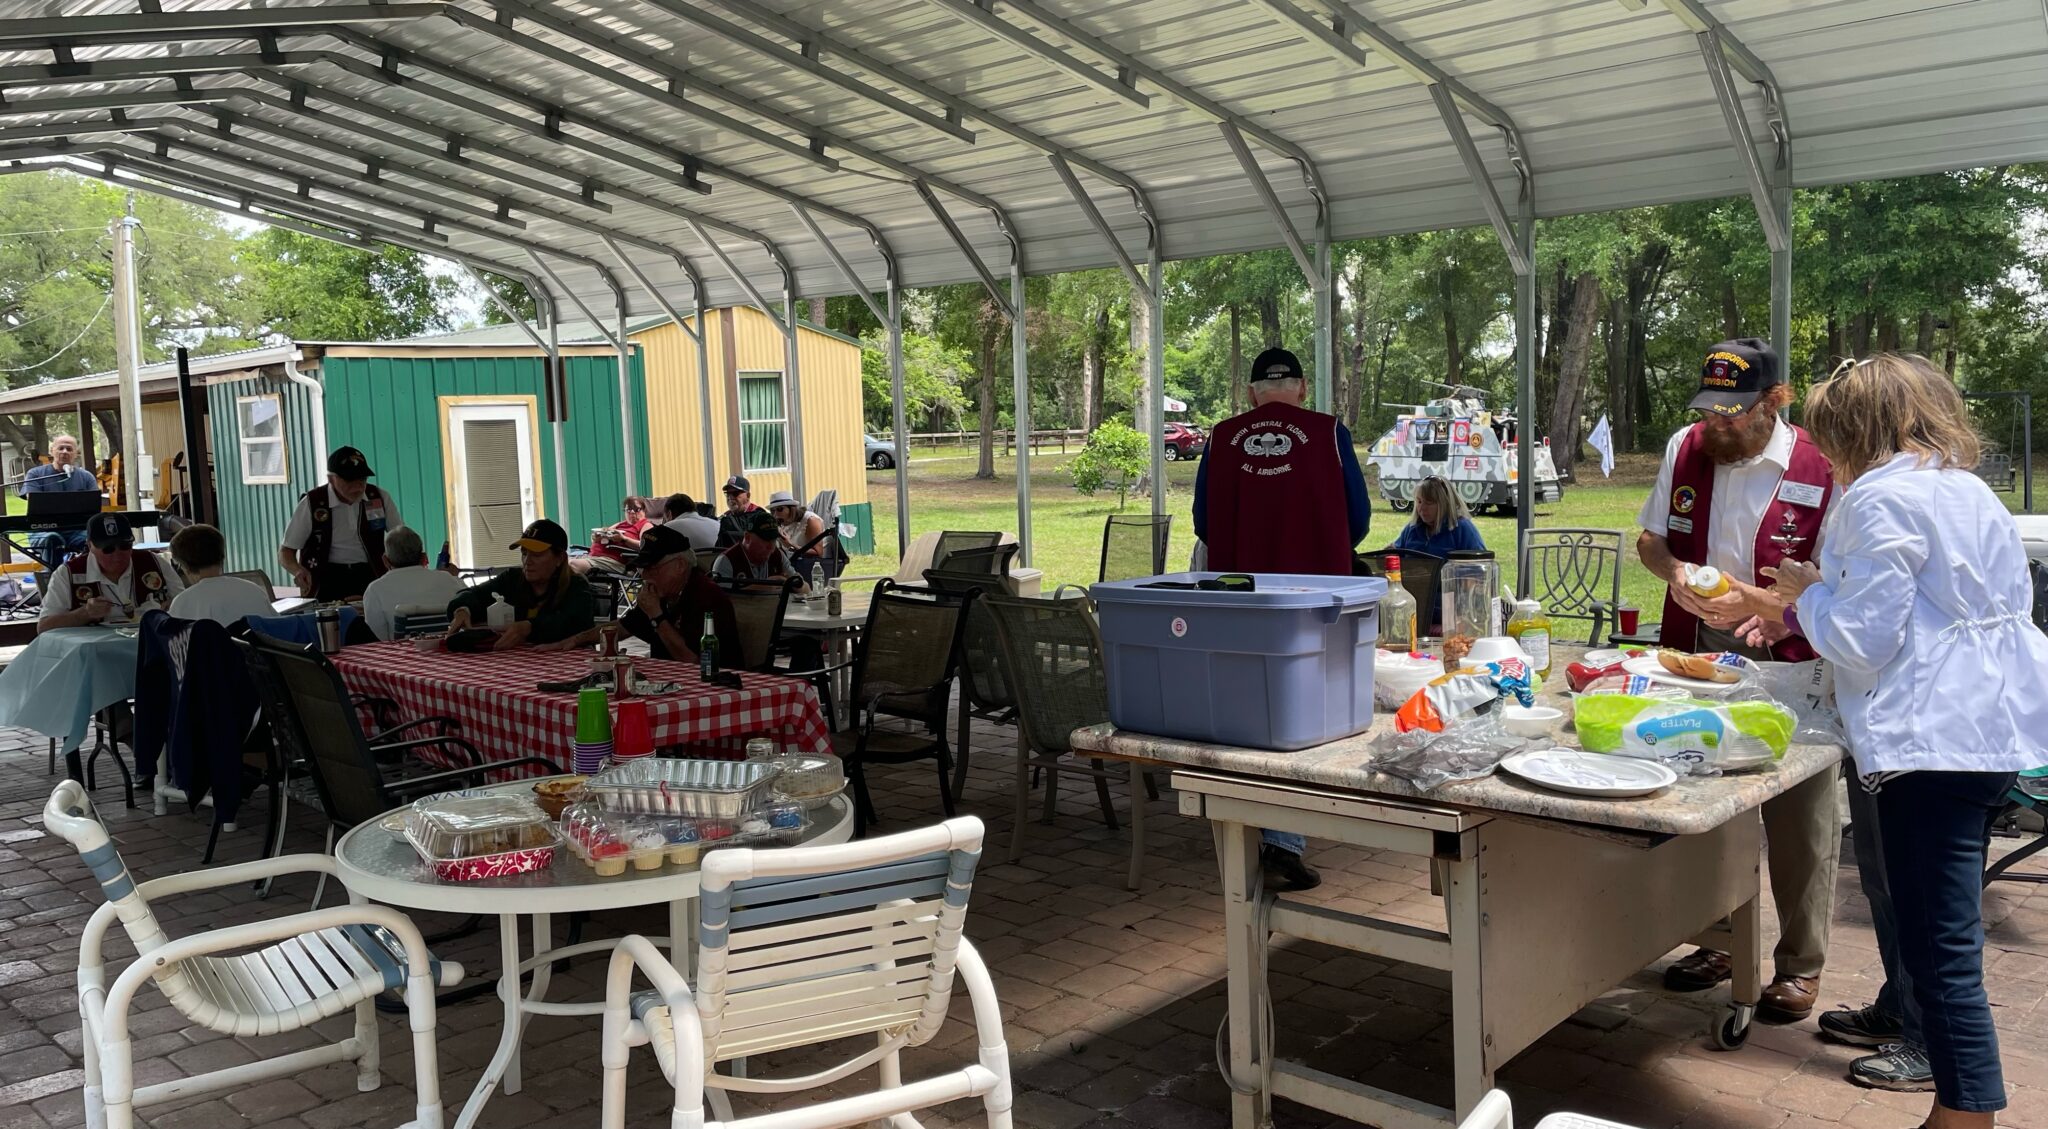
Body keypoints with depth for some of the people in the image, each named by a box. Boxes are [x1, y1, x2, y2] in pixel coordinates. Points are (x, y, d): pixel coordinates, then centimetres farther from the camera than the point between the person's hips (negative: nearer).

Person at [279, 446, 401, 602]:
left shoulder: (380, 499, 3)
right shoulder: (311, 504, -3)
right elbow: (285, 552, 3)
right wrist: (298, 571, -19)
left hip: (371, 575, 1)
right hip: (329, 579, -1)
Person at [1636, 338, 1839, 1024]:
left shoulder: (1822, 472, -14)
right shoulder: (1686, 450, 0)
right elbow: (1649, 537, 11)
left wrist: (1758, 601, -27)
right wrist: (1673, 570, -11)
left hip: (1789, 672, -4)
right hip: (1695, 660, 4)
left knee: (1798, 825, 5)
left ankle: (1799, 964, 23)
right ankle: (1717, 942, 34)